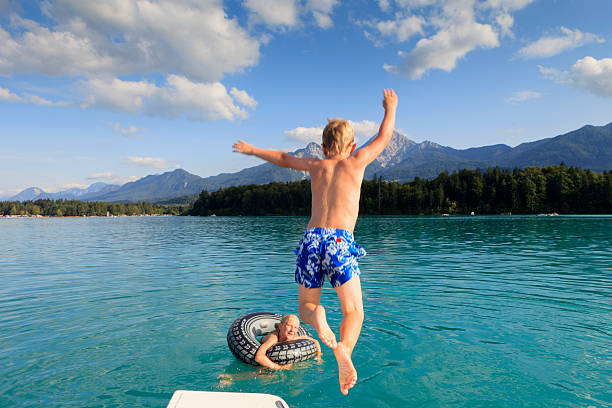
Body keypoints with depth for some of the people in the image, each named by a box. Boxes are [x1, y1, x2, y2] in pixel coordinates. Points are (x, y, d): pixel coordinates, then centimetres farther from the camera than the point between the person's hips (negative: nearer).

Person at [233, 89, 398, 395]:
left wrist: (253, 150, 51)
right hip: (340, 240, -2)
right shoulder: (356, 162, 12)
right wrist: (390, 108, 45)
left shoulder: (315, 165, 18)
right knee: (353, 311, 5)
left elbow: (283, 158, 33)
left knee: (307, 306, 15)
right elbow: (384, 136, 27)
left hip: (311, 238, 2)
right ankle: (343, 349, -25)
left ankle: (317, 317, -21)